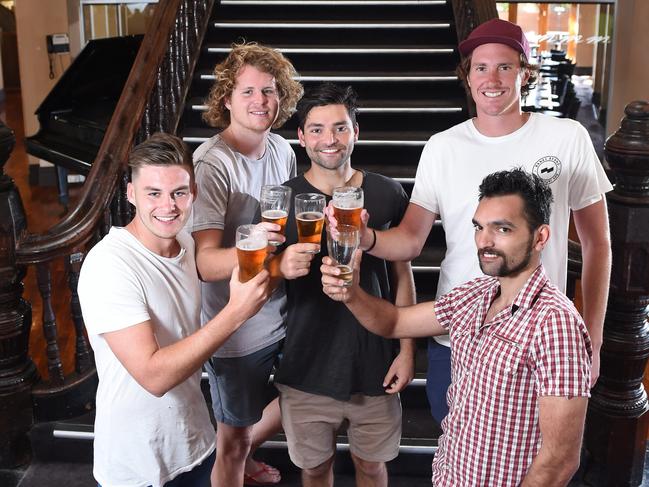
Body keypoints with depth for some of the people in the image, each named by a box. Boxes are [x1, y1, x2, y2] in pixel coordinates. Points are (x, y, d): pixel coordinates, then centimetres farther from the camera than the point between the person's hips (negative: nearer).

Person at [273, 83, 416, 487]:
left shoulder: (388, 195, -5)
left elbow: (402, 275, 3)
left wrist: (407, 349, -1)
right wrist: (283, 267, -28)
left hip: (375, 364, 1)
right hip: (307, 367, 0)